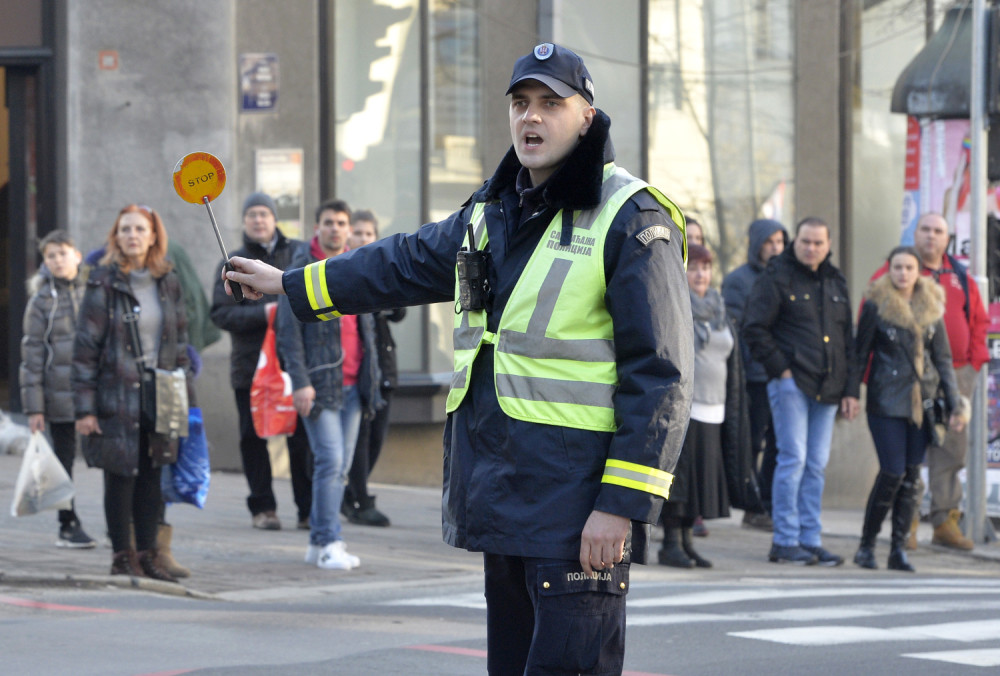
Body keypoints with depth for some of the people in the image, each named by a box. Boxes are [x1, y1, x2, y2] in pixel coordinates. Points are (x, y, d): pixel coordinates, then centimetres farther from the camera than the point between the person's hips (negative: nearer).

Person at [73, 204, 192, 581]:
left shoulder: (167, 283, 9)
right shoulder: (103, 284, -5)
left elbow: (180, 343, 15)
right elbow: (85, 348, -6)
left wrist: (184, 399, 11)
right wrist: (84, 407, -12)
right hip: (117, 398, -4)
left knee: (152, 477, 6)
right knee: (120, 477, -1)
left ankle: (148, 555, 14)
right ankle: (122, 557, 7)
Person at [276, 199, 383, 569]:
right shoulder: (301, 270, -4)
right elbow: (289, 330, -8)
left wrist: (372, 378, 16)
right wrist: (300, 381, -16)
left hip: (352, 383, 6)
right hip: (319, 382, -6)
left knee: (341, 465, 6)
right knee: (330, 460, -13)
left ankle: (318, 544, 13)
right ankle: (329, 544, -10)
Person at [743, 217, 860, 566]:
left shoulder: (836, 283, 16)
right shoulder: (776, 278, -2)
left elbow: (848, 338, 19)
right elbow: (754, 328, -7)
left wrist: (851, 389, 12)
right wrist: (780, 368, -11)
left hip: (827, 389, 6)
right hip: (791, 382, -6)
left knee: (817, 465, 6)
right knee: (793, 459, -10)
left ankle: (810, 540, 9)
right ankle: (785, 541, -6)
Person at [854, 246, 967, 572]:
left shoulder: (931, 307, 8)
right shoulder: (876, 304, -3)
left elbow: (943, 359, 11)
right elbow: (861, 354, 1)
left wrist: (956, 404, 5)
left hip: (922, 401, 4)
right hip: (887, 402, -4)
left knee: (911, 475, 2)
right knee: (893, 472, -10)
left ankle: (899, 549, 9)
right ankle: (866, 544, 5)